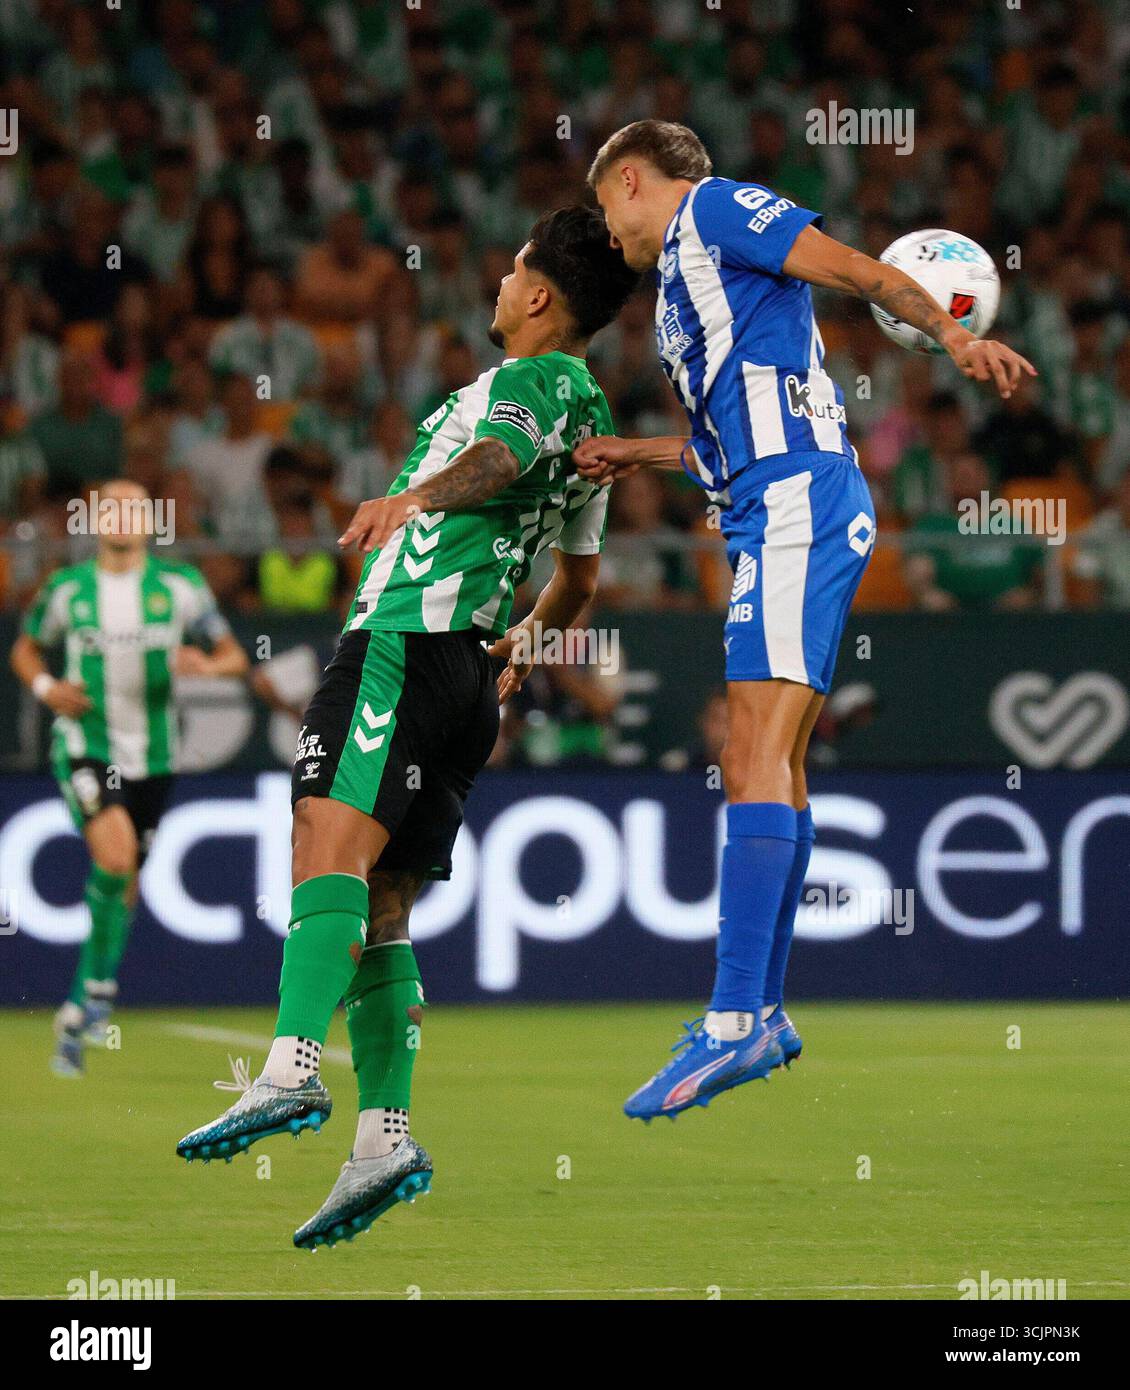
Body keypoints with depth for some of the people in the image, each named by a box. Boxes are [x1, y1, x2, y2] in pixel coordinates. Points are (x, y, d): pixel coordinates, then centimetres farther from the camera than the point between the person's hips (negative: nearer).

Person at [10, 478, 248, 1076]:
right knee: (115, 858, -26)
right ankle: (101, 990, -9)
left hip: (150, 756, 3)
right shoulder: (66, 590, 1)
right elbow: (25, 650, 16)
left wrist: (207, 664, -16)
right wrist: (45, 687, -5)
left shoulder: (180, 587, 2)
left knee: (123, 885, 9)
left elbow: (234, 656, 7)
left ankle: (78, 1014, 26)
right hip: (84, 745, -3)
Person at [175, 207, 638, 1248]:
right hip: (467, 673, 10)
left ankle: (292, 1073, -43)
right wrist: (524, 650, 56)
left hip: (405, 636, -10)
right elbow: (579, 580, 41)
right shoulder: (589, 419, 28)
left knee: (331, 841, -25)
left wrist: (419, 496, -43)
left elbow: (496, 457, -25)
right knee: (377, 914, 6)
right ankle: (384, 1136, -3)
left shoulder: (535, 379, 0)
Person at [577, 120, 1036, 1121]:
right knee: (773, 766, 12)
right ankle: (764, 1015, 18)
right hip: (780, 518, 10)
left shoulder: (713, 208, 1)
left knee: (756, 755, -19)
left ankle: (734, 1021, -28)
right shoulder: (683, 274, 28)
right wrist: (636, 456, 39)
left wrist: (953, 335, -23)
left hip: (795, 509, -10)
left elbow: (856, 271, -10)